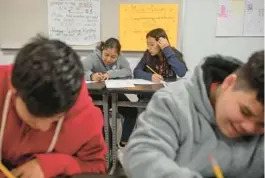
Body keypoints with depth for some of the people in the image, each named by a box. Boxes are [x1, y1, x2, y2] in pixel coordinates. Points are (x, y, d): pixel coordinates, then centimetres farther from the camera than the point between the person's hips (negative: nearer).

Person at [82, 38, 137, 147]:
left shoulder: (120, 58, -6)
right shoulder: (94, 57, -18)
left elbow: (128, 72, -19)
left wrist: (110, 74, -32)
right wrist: (91, 76, -51)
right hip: (96, 95, -4)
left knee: (132, 112, -5)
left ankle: (124, 143, 7)